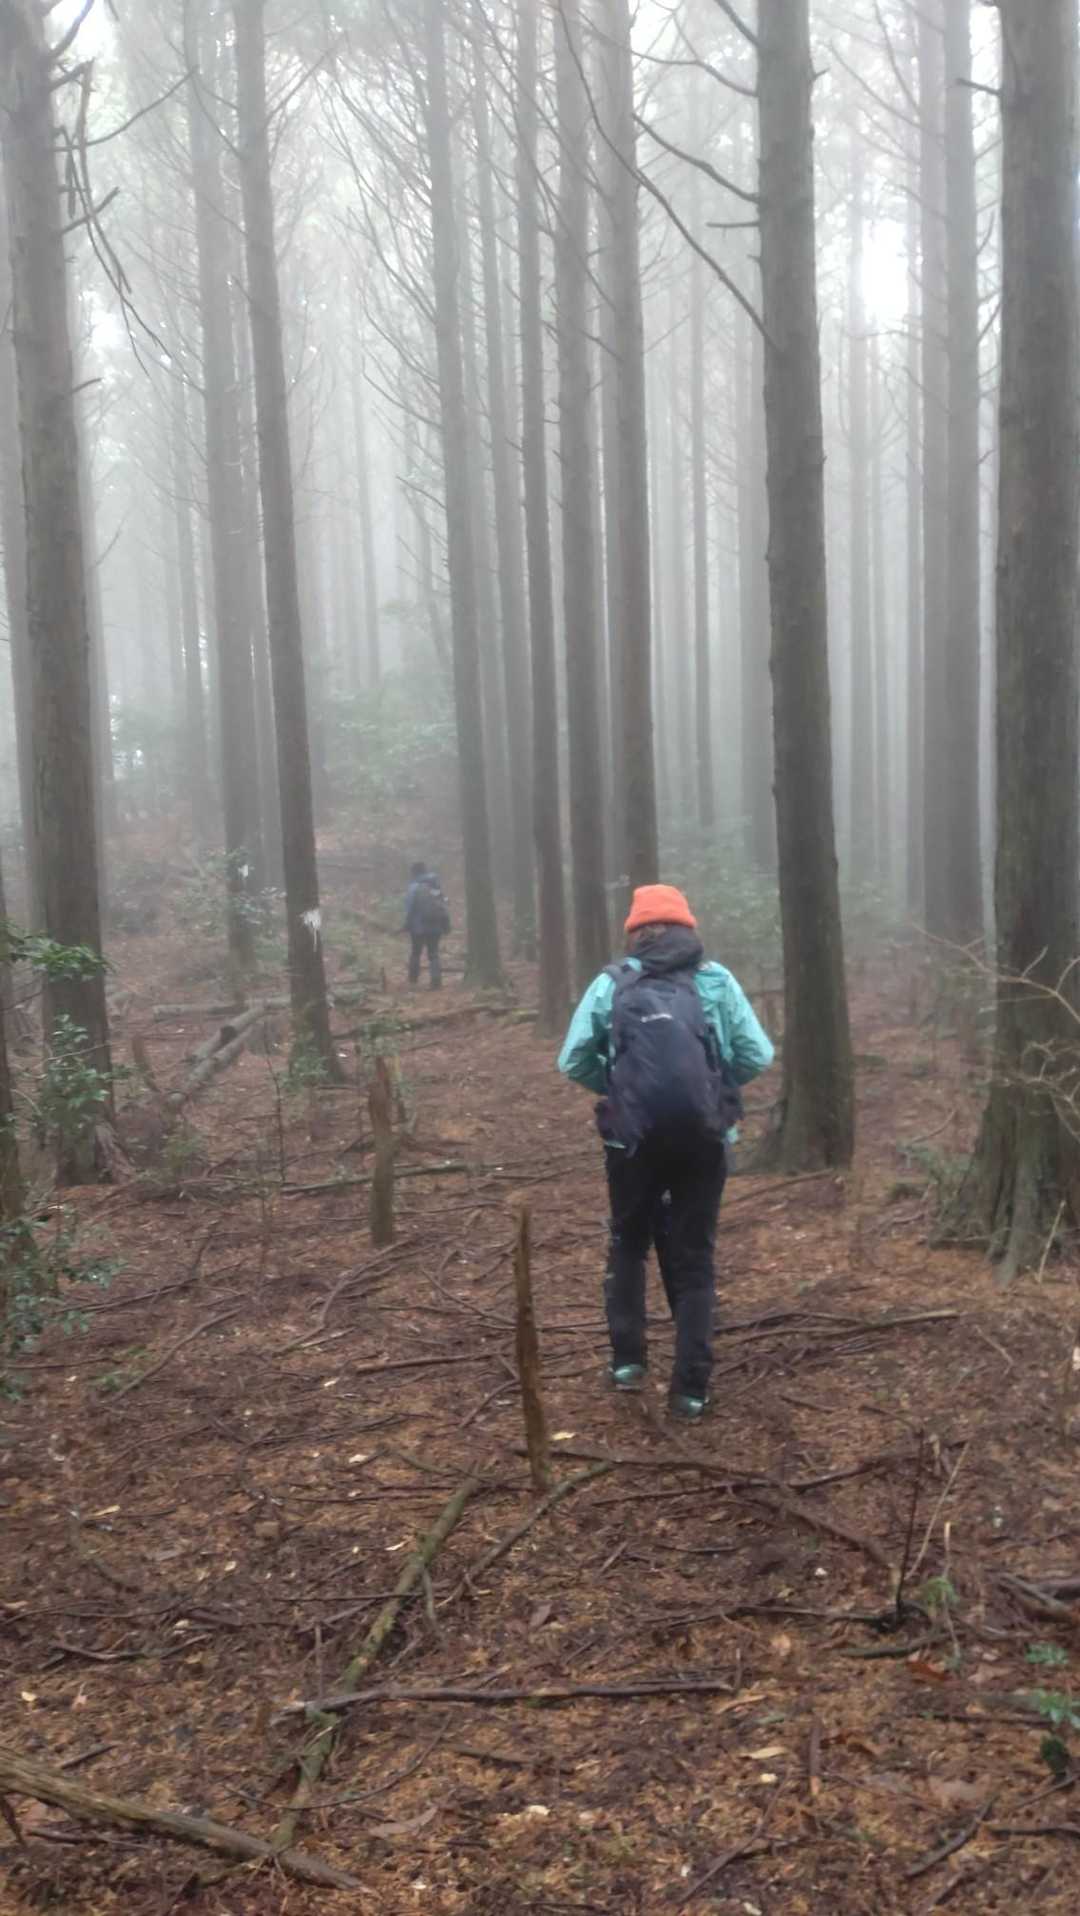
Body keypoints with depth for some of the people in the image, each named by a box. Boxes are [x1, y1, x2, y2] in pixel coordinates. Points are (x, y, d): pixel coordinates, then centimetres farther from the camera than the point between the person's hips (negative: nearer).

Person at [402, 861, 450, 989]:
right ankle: (436, 981, -6)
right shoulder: (436, 886, 5)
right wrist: (446, 925, 9)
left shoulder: (414, 888, -12)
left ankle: (413, 979, 27)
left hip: (419, 927, -4)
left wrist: (407, 925, -4)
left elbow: (409, 909, -14)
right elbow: (445, 907, 5)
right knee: (434, 954, 7)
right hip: (436, 927, 4)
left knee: (415, 953, 16)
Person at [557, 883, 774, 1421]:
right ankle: (690, 1389, 12)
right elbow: (758, 1057, 1)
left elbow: (573, 1062, 2)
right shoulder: (717, 981, 3)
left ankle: (627, 1360, 22)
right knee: (693, 1260, 13)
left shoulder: (612, 984, 2)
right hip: (703, 1139, 0)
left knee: (628, 1244, 24)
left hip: (634, 1139, 0)